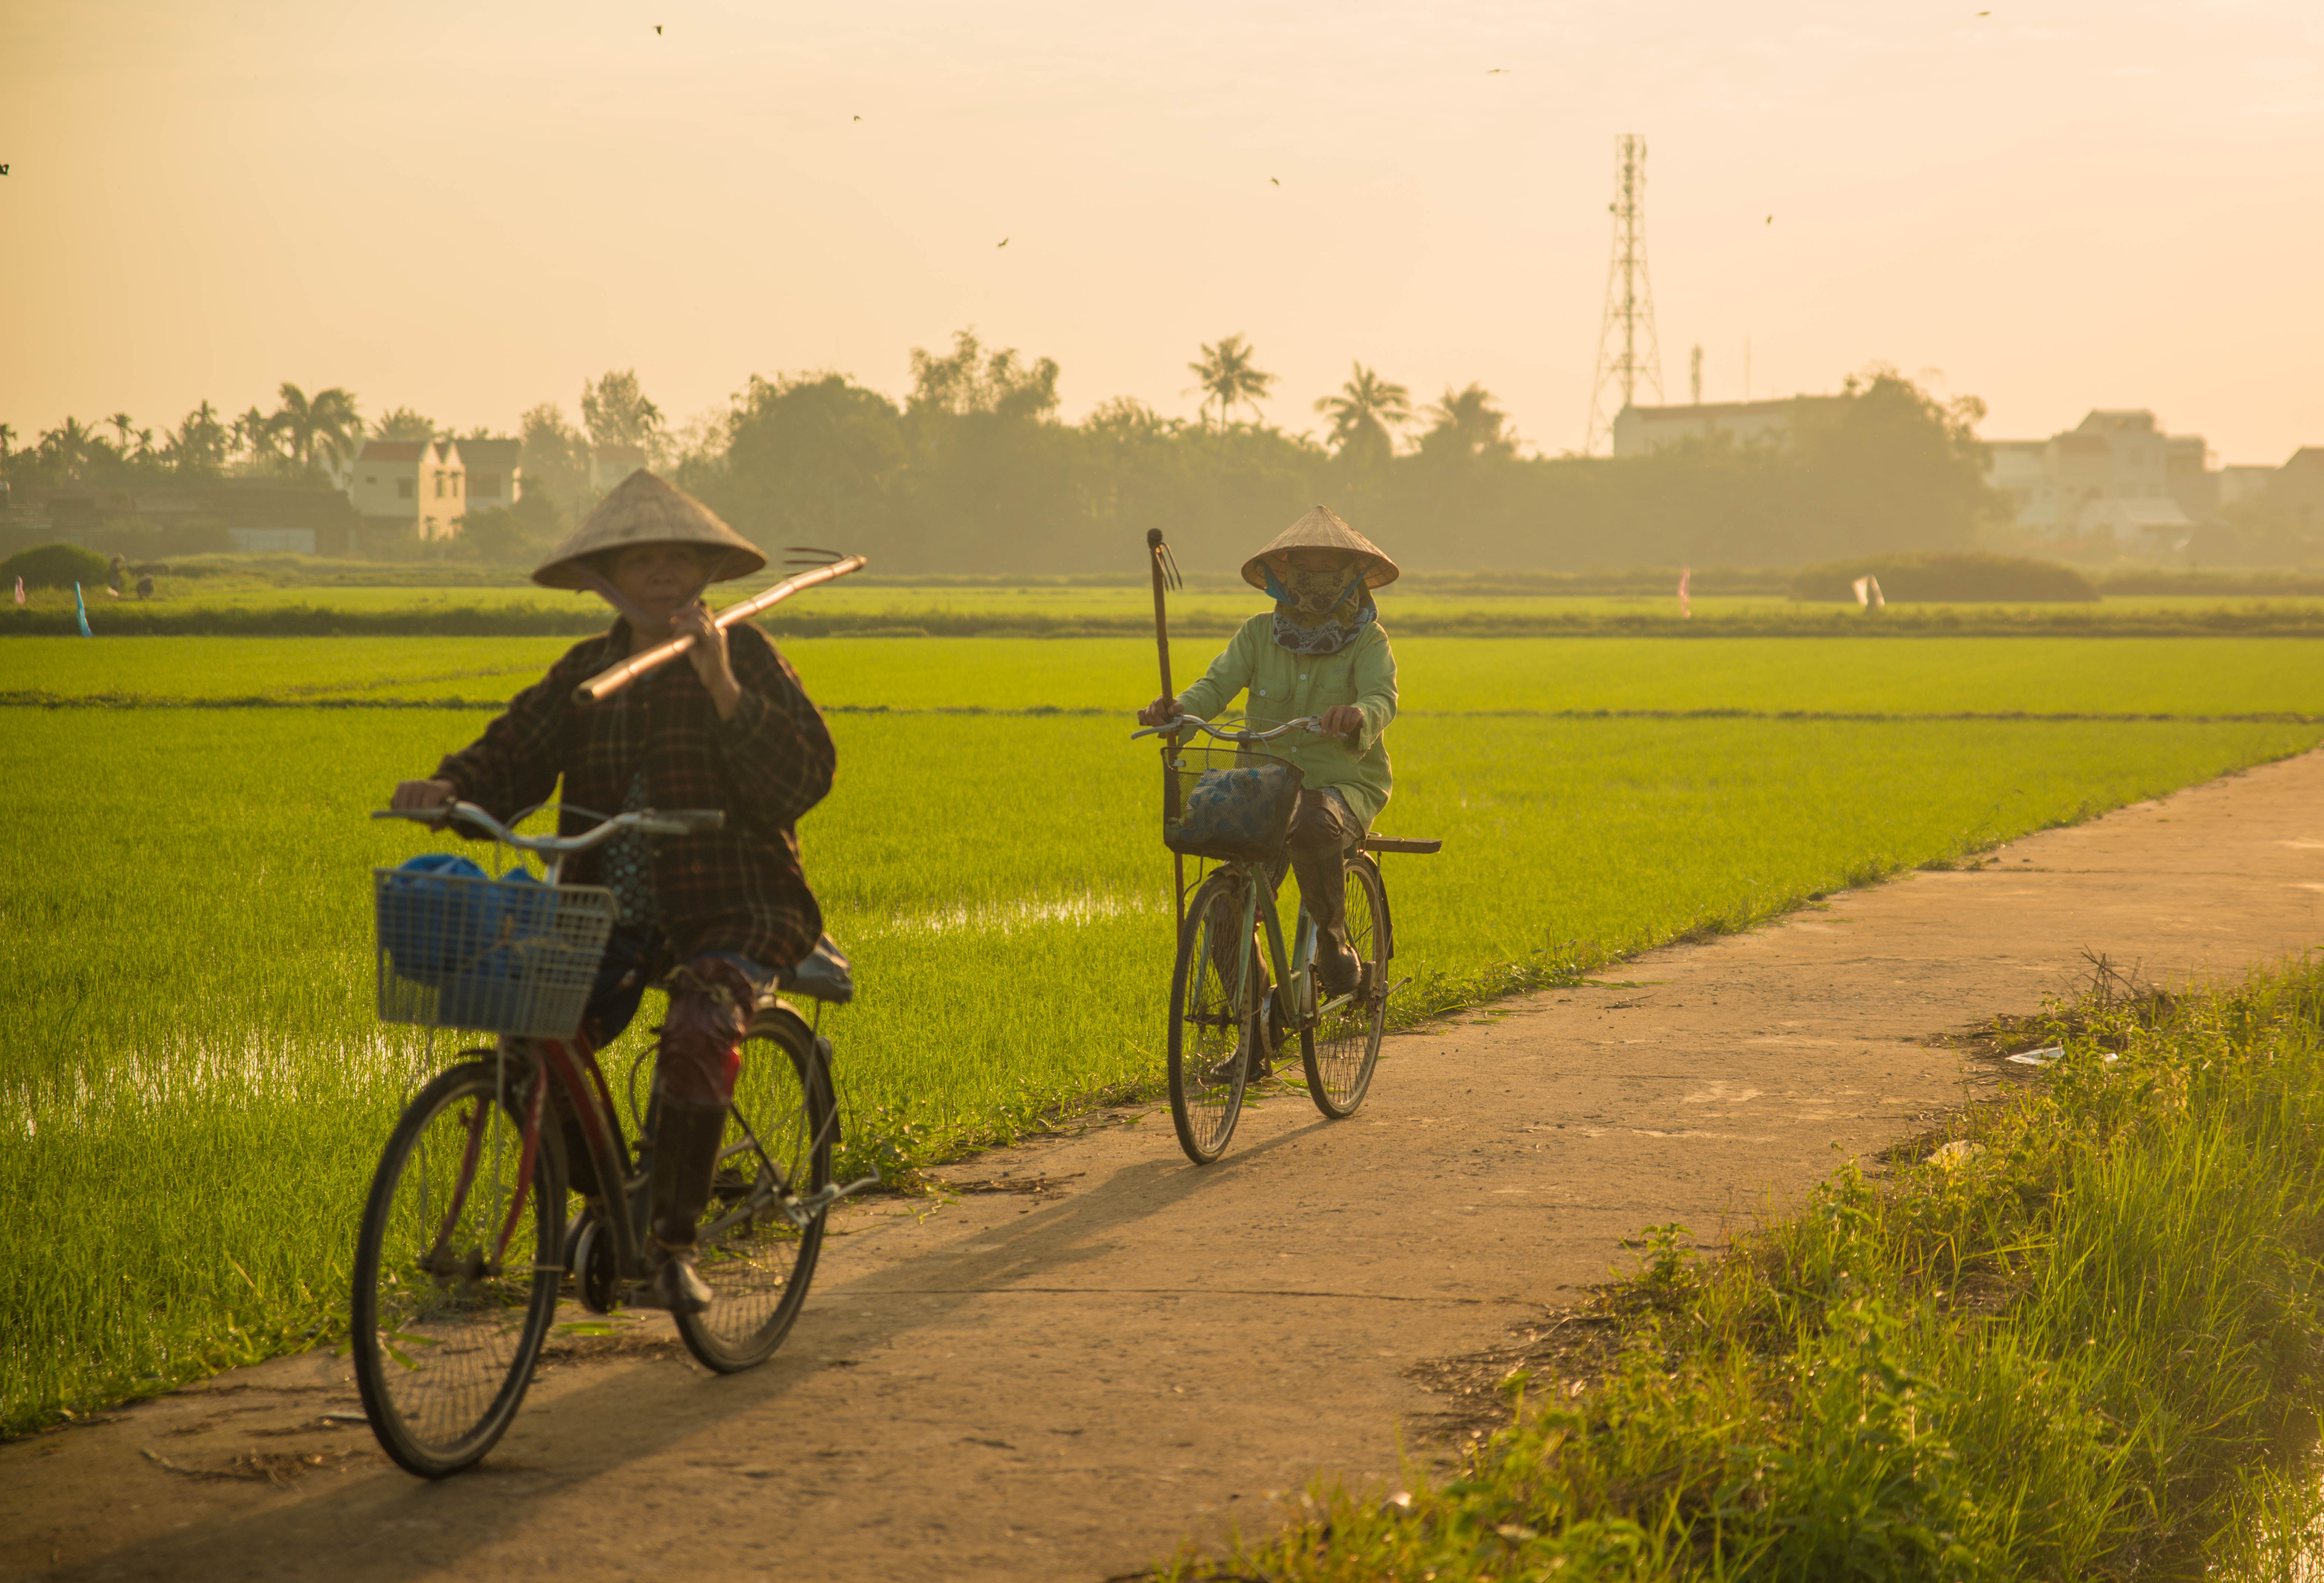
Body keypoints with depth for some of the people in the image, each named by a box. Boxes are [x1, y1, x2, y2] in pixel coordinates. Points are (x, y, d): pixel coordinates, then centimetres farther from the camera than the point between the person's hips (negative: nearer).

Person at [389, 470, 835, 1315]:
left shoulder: (745, 657, 1)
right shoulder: (587, 673, 14)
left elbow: (804, 777, -12)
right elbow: (513, 755, 7)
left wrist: (723, 689, -23)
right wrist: (449, 789, -15)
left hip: (734, 909, -4)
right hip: (614, 915, 4)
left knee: (698, 1034, -33)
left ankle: (673, 1242, -18)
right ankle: (604, 1203, 5)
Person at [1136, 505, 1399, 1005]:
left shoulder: (1368, 641, 0)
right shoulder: (1260, 634, 7)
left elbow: (1382, 699, -18)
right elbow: (1219, 683, -5)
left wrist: (1358, 717, -43)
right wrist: (1179, 708, -28)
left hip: (1345, 783, -3)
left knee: (1314, 828, -39)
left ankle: (1332, 938, -15)